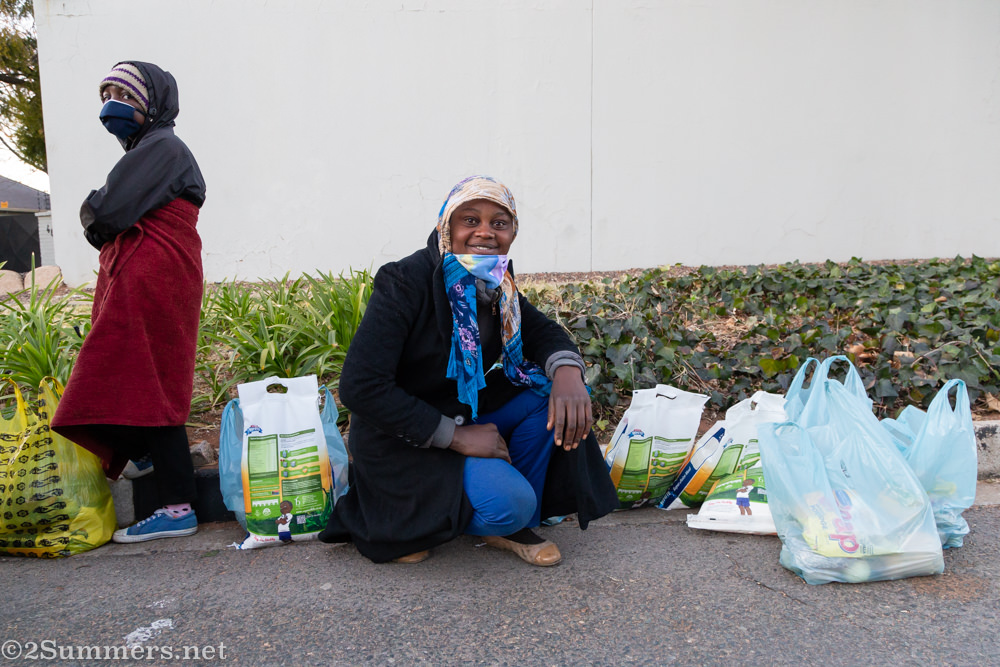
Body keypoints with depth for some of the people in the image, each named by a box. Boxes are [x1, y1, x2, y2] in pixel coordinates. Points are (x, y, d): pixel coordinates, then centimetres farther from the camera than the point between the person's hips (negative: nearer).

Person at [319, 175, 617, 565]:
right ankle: (406, 518, 3)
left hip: (468, 419, 7)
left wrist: (567, 371, -22)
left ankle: (513, 526, 3)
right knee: (508, 503, -25)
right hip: (401, 436, -7)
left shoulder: (496, 282, -2)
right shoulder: (405, 282, -23)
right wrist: (455, 437, -25)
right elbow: (359, 387, -27)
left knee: (551, 389, -11)